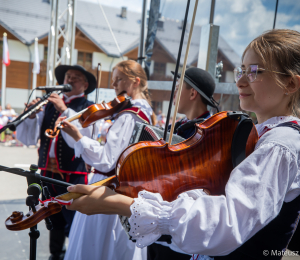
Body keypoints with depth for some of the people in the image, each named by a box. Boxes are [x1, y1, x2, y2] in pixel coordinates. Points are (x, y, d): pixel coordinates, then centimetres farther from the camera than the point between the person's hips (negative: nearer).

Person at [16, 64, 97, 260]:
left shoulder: (89, 108, -2)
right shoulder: (49, 105, 10)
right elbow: (28, 139, 2)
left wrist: (64, 110, -25)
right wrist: (31, 116, -15)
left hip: (73, 175, -5)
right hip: (48, 173, 5)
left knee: (73, 226, -2)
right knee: (54, 221, 21)